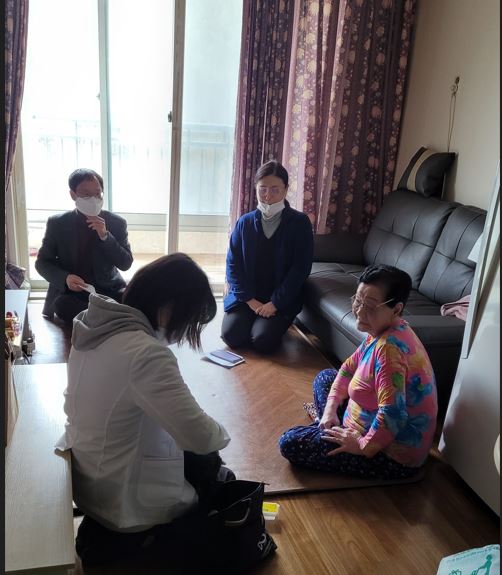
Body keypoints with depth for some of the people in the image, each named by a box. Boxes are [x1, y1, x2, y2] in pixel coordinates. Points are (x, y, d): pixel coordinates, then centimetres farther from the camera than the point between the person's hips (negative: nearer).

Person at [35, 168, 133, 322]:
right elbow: (42, 262, 3)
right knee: (63, 304, -33)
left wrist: (105, 236, -18)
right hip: (69, 291, 1)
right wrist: (65, 278, -18)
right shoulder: (57, 223, -1)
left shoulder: (116, 222, -1)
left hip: (108, 290, 0)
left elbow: (126, 264, -3)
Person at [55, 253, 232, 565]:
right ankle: (121, 537, 13)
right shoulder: (146, 353, -33)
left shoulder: (95, 325, -5)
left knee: (200, 461, 22)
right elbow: (200, 436, -32)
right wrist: (221, 433, -8)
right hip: (122, 498, -8)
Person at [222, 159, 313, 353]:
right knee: (231, 335, -19)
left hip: (281, 300, -2)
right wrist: (250, 300, -10)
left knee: (263, 341, -24)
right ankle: (255, 319, 13)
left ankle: (277, 323, 10)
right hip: (246, 296, 3)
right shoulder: (245, 222, 3)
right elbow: (233, 264, 2)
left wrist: (275, 303, -15)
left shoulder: (300, 223, -5)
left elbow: (300, 268, -8)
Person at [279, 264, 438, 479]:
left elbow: (392, 416, -40)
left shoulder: (389, 348, -33)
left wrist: (362, 446, -24)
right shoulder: (383, 329, -2)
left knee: (289, 443, -12)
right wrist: (331, 408, 2)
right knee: (325, 377, 21)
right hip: (375, 427, 10)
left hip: (392, 456, -10)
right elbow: (350, 367, 12)